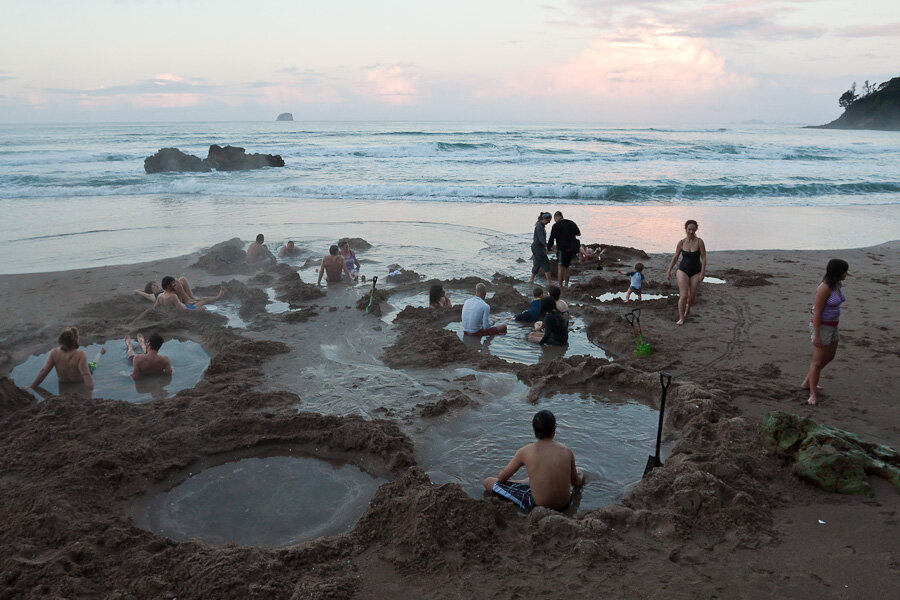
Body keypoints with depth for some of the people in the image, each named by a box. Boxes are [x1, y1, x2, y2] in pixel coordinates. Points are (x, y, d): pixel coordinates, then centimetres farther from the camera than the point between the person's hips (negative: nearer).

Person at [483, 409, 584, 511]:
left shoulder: (525, 451, -12)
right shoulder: (566, 451, -6)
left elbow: (502, 478, -1)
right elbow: (576, 483, 11)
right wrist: (580, 478, 35)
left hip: (537, 506, -4)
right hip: (565, 504, 4)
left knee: (488, 482, 8)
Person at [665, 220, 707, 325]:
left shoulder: (699, 242, -7)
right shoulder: (681, 243, -3)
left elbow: (704, 258, -6)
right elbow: (675, 257, 8)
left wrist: (702, 273, -12)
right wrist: (669, 271, 8)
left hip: (696, 272, 0)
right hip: (683, 271, 0)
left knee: (692, 297, 4)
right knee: (683, 295, -12)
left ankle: (687, 310, 37)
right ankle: (681, 318, -2)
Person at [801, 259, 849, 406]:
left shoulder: (837, 285, 3)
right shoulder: (824, 288, -26)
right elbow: (817, 312, -23)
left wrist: (835, 329, 21)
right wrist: (816, 335, -21)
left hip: (832, 326, 10)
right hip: (821, 327, -10)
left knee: (829, 357, 22)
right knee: (818, 362, 0)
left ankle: (807, 383, 36)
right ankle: (813, 394, 13)